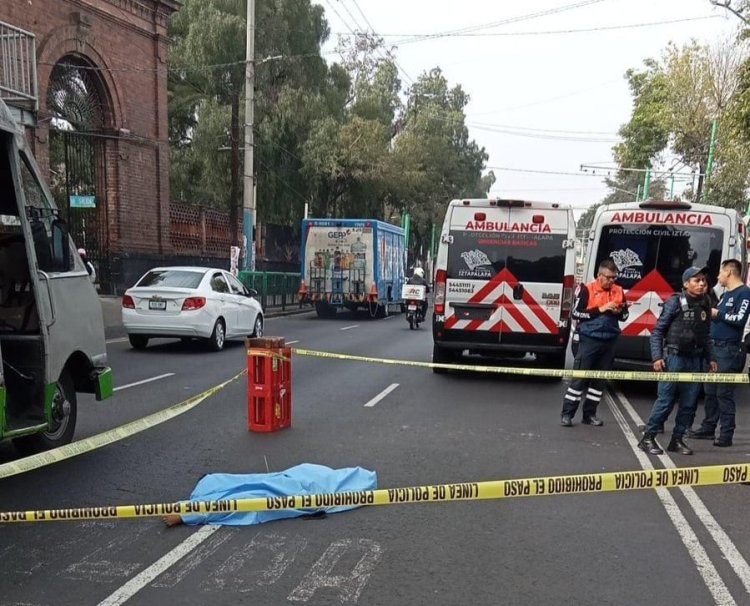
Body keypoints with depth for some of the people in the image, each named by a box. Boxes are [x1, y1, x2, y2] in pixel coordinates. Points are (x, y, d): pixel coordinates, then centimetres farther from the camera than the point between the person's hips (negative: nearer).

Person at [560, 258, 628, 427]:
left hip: (609, 341, 5)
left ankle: (589, 414, 18)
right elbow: (576, 313, -10)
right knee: (579, 376, -3)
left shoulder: (619, 291, 8)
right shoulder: (587, 289, -6)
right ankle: (567, 413, 2)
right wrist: (600, 309, -16)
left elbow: (625, 315, 18)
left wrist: (619, 312, -6)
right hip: (589, 340, -5)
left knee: (600, 378, 9)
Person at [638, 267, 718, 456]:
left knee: (689, 404, 7)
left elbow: (706, 336, 17)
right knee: (665, 400, -6)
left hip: (696, 361, 6)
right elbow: (658, 331, -6)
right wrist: (657, 357, -13)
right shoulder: (675, 302, -7)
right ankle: (648, 438, 4)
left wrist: (710, 358, 12)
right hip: (674, 358, -5)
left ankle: (677, 440, 19)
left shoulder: (705, 305, 9)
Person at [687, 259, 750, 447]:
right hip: (714, 347, 9)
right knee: (710, 391, 13)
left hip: (729, 350, -9)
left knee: (724, 393, -7)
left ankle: (726, 435, -2)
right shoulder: (726, 294, 19)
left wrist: (717, 313, -11)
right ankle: (708, 428, 21)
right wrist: (709, 314, 5)